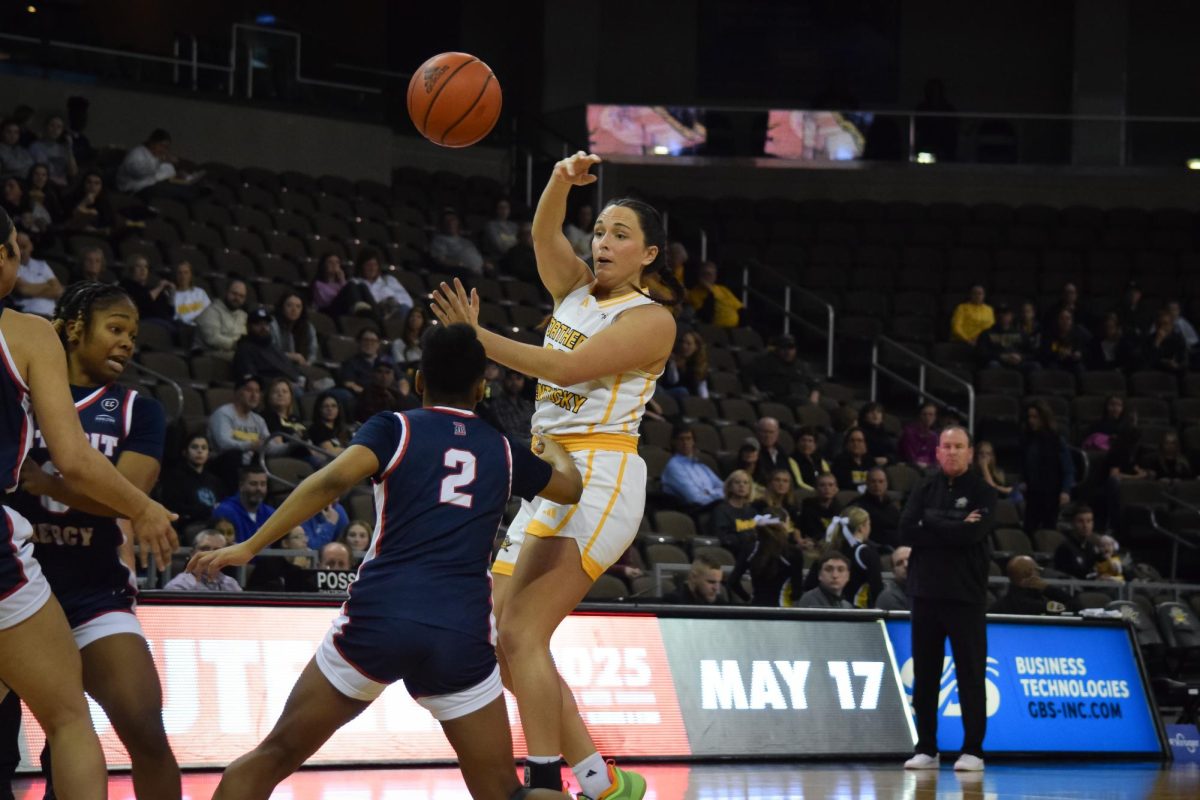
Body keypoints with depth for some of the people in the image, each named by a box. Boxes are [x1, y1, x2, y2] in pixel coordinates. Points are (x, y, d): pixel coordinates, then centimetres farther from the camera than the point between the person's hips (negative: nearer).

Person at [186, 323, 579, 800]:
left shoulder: (395, 429, 9)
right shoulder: (504, 452, 17)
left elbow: (334, 480, -10)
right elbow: (570, 486, 38)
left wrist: (249, 547, -9)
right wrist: (551, 448, 61)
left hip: (377, 620, -1)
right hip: (462, 635, 2)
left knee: (273, 757, 13)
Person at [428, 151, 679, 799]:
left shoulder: (650, 319, -4)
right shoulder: (576, 291, 17)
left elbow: (568, 367, -15)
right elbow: (544, 235, -1)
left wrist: (476, 337, -16)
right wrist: (561, 181, -21)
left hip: (599, 479, -9)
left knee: (521, 631, -20)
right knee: (505, 642, 4)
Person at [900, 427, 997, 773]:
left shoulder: (982, 493, 0)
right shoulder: (924, 491, 11)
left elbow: (972, 533, -17)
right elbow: (906, 530, -5)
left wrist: (931, 521, -8)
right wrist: (952, 530, -11)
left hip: (966, 595, -4)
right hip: (925, 591, 4)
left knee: (970, 673, -3)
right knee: (924, 674, 6)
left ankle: (973, 750, 0)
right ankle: (926, 748, 13)